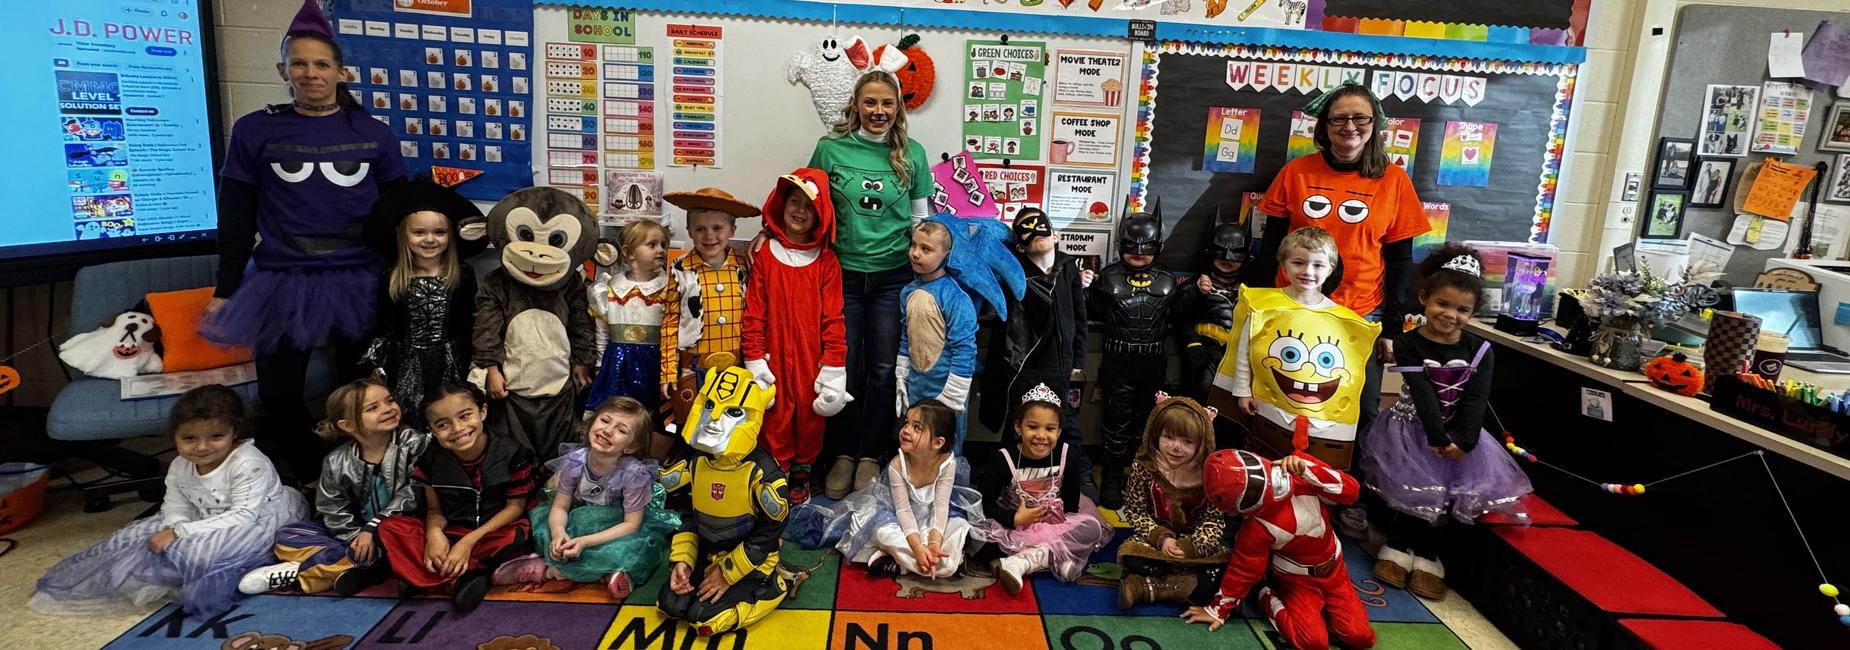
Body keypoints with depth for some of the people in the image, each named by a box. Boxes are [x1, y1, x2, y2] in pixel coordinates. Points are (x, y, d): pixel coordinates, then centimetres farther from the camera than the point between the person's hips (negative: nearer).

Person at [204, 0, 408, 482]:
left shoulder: (373, 133, 4)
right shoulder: (254, 131, 3)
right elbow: (235, 219, 6)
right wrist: (225, 291, 4)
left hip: (360, 283, 0)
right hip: (282, 284, 0)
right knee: (279, 398, 8)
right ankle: (299, 492, 26)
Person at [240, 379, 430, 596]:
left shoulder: (416, 444, -12)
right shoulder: (337, 463, -2)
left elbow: (411, 496, -18)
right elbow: (334, 511, 0)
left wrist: (373, 529, -23)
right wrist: (358, 538, -16)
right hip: (358, 531, 5)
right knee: (287, 537, -3)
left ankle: (299, 572, -23)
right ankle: (364, 566, -25)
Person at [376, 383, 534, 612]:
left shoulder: (511, 454, -14)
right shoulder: (431, 460, -3)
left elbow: (515, 506, -10)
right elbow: (435, 509, 3)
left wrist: (469, 541, -18)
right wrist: (434, 532, -22)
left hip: (494, 532, -3)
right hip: (450, 534, 4)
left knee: (515, 537, -37)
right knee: (390, 527, -16)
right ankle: (462, 576, -26)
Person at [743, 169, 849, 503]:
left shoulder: (826, 261, 1)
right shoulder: (764, 254, 1)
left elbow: (833, 316, -2)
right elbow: (754, 312, -1)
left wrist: (833, 366, -6)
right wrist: (754, 358, -6)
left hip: (811, 357, 0)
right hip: (775, 355, 0)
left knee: (810, 414, 10)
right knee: (775, 416, 7)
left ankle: (802, 471, 30)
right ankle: (778, 472, 26)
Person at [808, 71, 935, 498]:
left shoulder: (911, 153, 2)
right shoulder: (830, 148, -1)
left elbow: (921, 216, 8)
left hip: (894, 275, 0)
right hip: (844, 273, 0)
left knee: (883, 369, 5)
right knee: (845, 368, 6)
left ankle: (872, 456, 20)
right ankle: (843, 455, 22)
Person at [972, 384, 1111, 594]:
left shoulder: (1066, 456, -10)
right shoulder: (1003, 460, -16)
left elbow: (1072, 502, -1)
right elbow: (985, 504, -14)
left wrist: (1061, 519, -18)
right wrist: (1015, 519, -24)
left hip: (1055, 524, 2)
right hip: (1014, 527, -2)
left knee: (1092, 527, -24)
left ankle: (1022, 561, -34)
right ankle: (1056, 556, -28)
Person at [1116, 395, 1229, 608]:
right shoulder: (1144, 467, -9)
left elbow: (1213, 520, -7)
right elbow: (1134, 511, -4)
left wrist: (1190, 547, -23)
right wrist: (1161, 537, -20)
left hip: (1197, 545, 1)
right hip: (1156, 538, -1)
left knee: (1225, 570, -29)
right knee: (1129, 553, -32)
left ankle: (1146, 588, -28)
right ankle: (1185, 585, -24)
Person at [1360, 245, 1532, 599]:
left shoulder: (1479, 350, 1)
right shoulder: (1407, 344, -6)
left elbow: (1475, 400, -8)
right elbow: (1423, 395, -16)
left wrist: (1463, 441, -21)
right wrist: (1438, 439, -25)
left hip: (1459, 433, 3)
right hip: (1413, 428, -3)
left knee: (1460, 487, -17)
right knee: (1412, 482, -23)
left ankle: (1427, 554, -1)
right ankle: (1397, 546, -1)